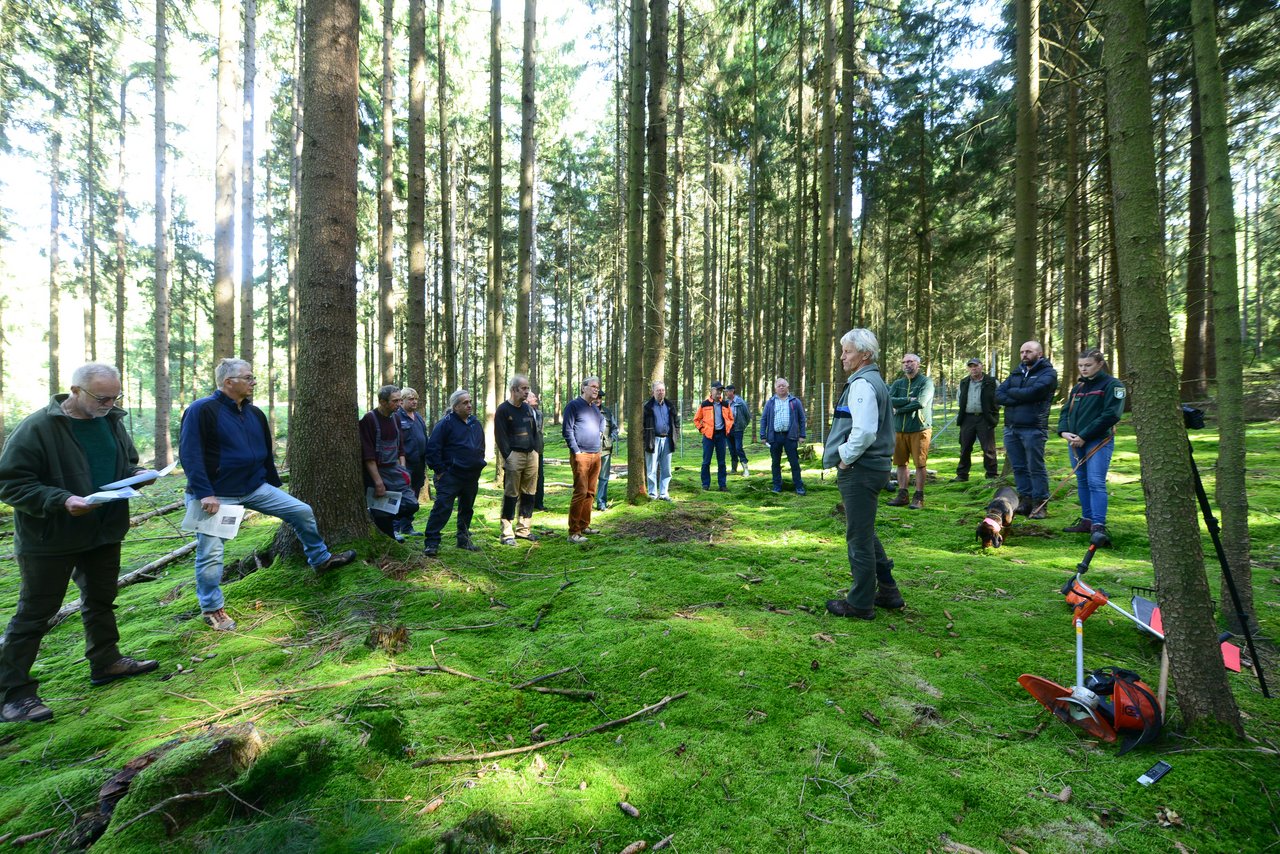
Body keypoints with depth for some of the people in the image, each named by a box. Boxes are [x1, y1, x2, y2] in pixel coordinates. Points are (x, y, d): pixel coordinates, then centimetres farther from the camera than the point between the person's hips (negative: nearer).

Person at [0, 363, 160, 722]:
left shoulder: (112, 421, 2)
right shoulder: (38, 427, -18)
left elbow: (126, 462, 16)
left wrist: (135, 475, -6)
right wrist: (61, 501, -30)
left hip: (105, 533, 6)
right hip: (50, 541, -6)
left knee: (101, 601, 20)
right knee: (34, 614, 4)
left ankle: (106, 662, 36)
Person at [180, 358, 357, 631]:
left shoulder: (254, 413, 8)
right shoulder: (202, 410, -14)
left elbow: (266, 453, 16)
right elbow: (189, 454, -19)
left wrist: (275, 487, 19)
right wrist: (204, 494, -24)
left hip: (255, 488, 6)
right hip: (216, 495, -6)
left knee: (302, 511, 1)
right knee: (210, 553, 0)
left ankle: (321, 559, 18)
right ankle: (212, 609, 19)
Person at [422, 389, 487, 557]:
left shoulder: (476, 423, 12)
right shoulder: (445, 423, -9)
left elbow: (481, 446, 24)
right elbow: (432, 448, -12)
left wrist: (479, 464, 15)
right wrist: (439, 470, -13)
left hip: (472, 476, 7)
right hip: (450, 475, -7)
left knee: (467, 509, 15)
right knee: (442, 508, -10)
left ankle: (464, 539, 29)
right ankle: (431, 543, -3)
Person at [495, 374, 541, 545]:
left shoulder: (527, 408, 16)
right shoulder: (503, 409, -4)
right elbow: (500, 436, -8)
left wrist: (536, 450, 10)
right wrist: (507, 456, -14)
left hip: (531, 455, 7)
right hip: (514, 456, -6)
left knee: (529, 494, 9)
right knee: (511, 495, -4)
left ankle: (523, 529, 20)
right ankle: (507, 533, 2)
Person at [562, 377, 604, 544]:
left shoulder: (595, 408, 17)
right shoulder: (573, 405, -4)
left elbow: (602, 420, 38)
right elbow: (567, 430, -10)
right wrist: (576, 451, -14)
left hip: (596, 455, 8)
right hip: (581, 455, -8)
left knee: (590, 493, 10)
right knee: (580, 492, -12)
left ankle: (584, 526, 20)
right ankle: (574, 533, -8)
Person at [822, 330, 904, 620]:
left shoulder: (862, 384, -17)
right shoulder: (874, 381, 17)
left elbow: (864, 431, -29)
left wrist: (846, 458, -15)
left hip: (860, 470, -11)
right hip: (871, 466, 11)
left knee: (859, 537, 1)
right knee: (864, 533, 22)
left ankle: (860, 604, 13)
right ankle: (888, 591, 31)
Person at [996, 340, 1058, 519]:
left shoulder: (1048, 373, -1)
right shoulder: (1016, 373, 17)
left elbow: (1031, 392, -17)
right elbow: (998, 395, 5)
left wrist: (1011, 392, 0)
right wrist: (1019, 399, -11)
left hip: (1033, 429, -6)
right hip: (1011, 428, 6)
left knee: (1036, 468, -1)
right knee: (1019, 467, 10)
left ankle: (1040, 505, 7)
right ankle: (1025, 501, 19)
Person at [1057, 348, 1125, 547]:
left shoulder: (1112, 385, -3)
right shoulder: (1078, 387, 17)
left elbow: (1111, 415, -13)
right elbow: (1066, 411, 16)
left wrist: (1084, 436, -16)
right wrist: (1064, 431, -4)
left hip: (1098, 441, -7)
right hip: (1076, 442, 7)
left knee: (1096, 483, -15)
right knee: (1082, 482, 11)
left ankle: (1099, 526, -17)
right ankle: (1087, 520, 19)